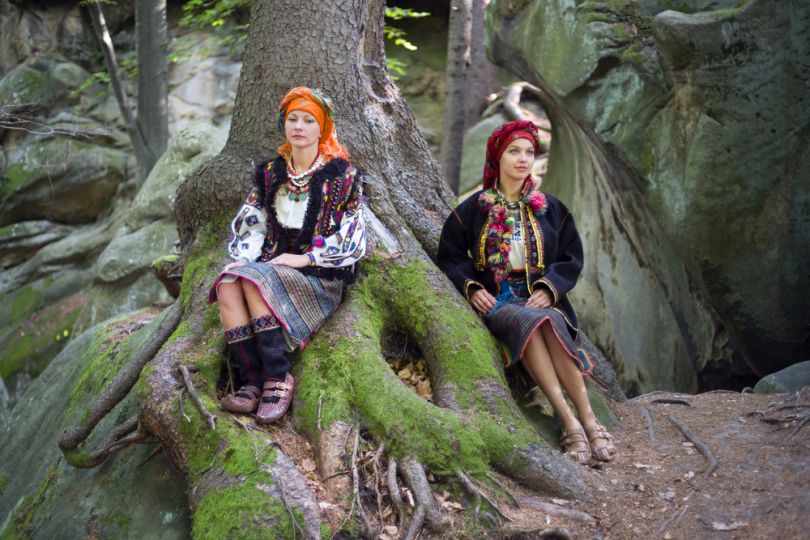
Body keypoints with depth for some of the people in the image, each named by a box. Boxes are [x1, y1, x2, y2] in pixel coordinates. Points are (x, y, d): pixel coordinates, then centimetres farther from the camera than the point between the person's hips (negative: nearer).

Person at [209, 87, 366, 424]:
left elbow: (351, 239, -4)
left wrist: (304, 258, -13)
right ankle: (251, 383, -30)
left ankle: (277, 377, -27)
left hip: (321, 277, -4)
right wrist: (243, 256, -7)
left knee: (254, 279, -32)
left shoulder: (342, 175, 1)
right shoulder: (270, 173, 15)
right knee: (228, 284, -27)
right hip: (273, 267, 5)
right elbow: (250, 223, 13)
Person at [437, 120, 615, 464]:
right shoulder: (473, 210, 9)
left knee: (550, 322, -36)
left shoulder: (550, 209, 14)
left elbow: (572, 258, 12)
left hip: (541, 297, 1)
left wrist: (549, 288, -7)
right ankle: (570, 422, -41)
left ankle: (587, 418, -37)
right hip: (495, 300, -1)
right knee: (526, 321, -36)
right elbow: (450, 257, 12)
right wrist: (471, 287, -7)